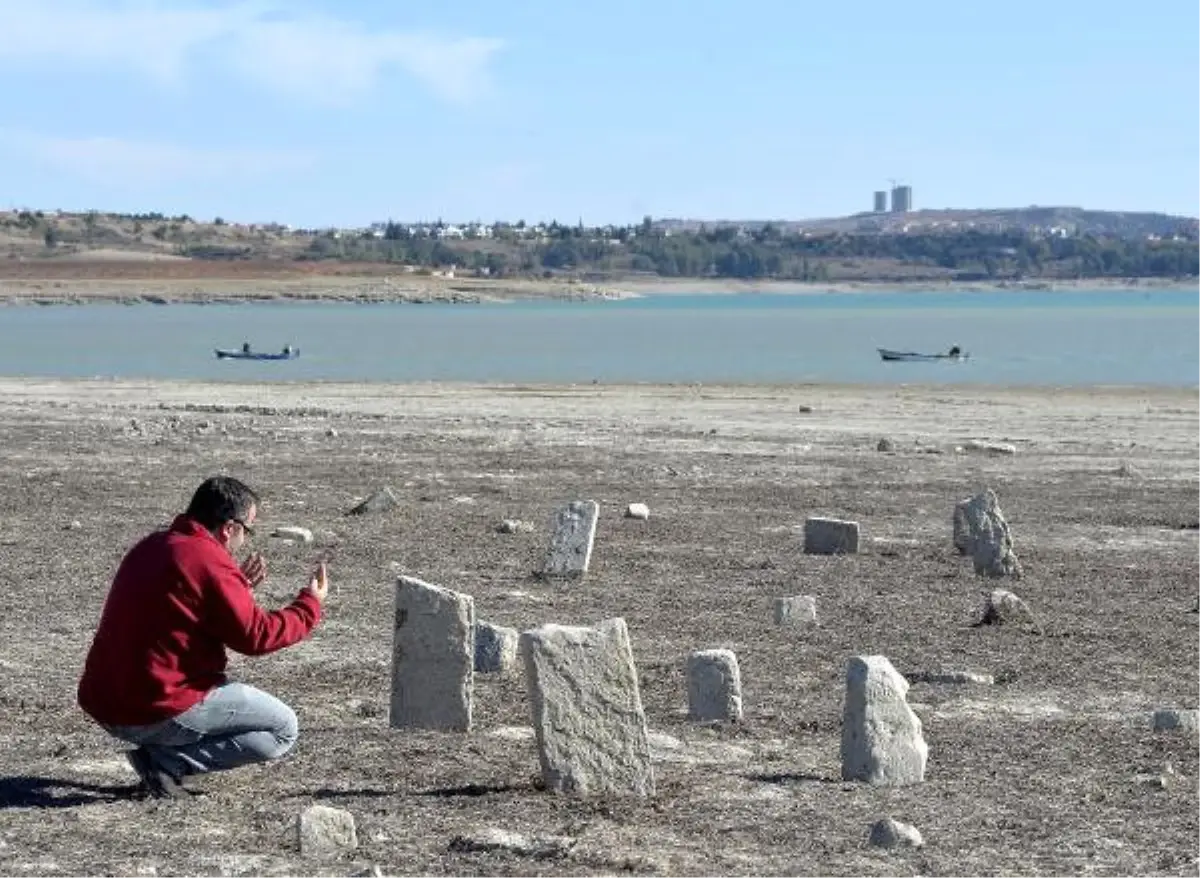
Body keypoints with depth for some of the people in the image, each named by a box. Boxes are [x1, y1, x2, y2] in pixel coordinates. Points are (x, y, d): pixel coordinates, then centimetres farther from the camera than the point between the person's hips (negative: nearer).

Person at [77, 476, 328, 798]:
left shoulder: (150, 547, 12)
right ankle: (166, 761, -7)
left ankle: (161, 757, 10)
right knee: (282, 730, 3)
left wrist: (238, 587, 21)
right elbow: (257, 635, -12)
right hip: (158, 711, -9)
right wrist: (310, 603, 3)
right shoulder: (210, 563, -15)